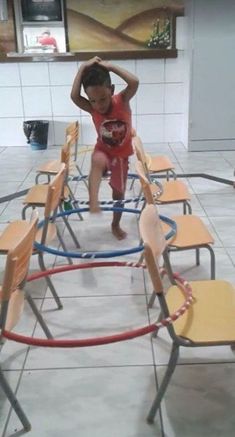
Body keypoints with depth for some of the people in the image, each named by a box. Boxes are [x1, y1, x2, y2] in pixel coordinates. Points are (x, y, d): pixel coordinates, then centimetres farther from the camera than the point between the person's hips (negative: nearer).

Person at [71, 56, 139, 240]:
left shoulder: (122, 101, -19)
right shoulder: (92, 108, -19)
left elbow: (134, 82, -38)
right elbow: (74, 96, -38)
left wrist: (111, 66, -32)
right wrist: (83, 68, -33)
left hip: (121, 154, 1)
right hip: (103, 151, -1)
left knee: (119, 192, 14)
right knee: (97, 162, -39)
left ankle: (116, 225, 36)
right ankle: (93, 202, -49)